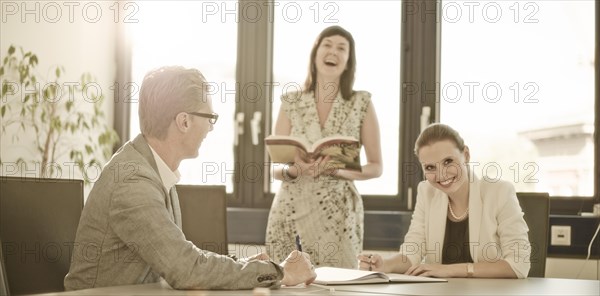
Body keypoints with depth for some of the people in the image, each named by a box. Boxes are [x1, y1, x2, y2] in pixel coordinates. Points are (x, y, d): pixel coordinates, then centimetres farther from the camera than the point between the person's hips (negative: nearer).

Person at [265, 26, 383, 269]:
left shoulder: (361, 104, 0)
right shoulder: (291, 103, 3)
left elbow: (376, 167, 3)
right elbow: (275, 167, 4)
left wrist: (338, 170, -16)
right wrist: (295, 171, -18)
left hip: (338, 211, -1)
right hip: (291, 209, 1)